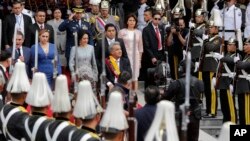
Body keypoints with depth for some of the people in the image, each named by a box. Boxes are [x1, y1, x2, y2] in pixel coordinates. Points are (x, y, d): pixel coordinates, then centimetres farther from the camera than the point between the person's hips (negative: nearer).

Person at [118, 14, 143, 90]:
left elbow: (140, 46, 13)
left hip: (135, 56, 2)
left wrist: (140, 58, 11)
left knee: (135, 77, 1)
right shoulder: (122, 32, 1)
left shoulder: (138, 32, 9)